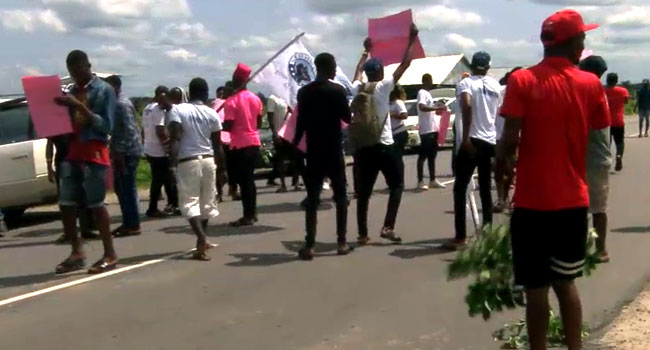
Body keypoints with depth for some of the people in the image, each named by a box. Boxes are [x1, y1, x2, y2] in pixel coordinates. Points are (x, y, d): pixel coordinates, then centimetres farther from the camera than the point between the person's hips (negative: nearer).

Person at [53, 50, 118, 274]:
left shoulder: (104, 90, -3)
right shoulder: (72, 92, 16)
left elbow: (106, 125, -12)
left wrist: (80, 107, -20)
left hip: (94, 153, -7)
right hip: (72, 152, 7)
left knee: (96, 204, -6)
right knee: (66, 205, 4)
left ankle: (110, 255, 2)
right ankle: (77, 252, 15)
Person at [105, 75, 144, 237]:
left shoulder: (122, 104, -14)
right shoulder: (117, 102, 17)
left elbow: (130, 130, -21)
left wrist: (120, 151, -21)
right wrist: (115, 150, 20)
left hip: (127, 152, -10)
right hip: (122, 152, 10)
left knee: (128, 189, -6)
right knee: (121, 188, 13)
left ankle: (133, 225, 0)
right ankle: (127, 223, 20)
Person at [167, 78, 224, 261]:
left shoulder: (177, 110, -5)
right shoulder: (211, 113, 4)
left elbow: (174, 138, -17)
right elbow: (217, 144, 7)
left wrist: (173, 160, -16)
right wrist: (221, 165, 15)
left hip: (187, 161, -3)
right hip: (208, 160, 4)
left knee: (189, 201, -3)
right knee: (207, 200, 16)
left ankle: (201, 239, -23)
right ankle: (202, 240, 29)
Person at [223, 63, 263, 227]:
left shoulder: (231, 101, -12)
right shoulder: (256, 99, 7)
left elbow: (228, 126, -15)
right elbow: (259, 122, 12)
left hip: (239, 145, -6)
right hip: (254, 142, 6)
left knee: (243, 180, -1)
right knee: (249, 178, 16)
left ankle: (248, 216, 0)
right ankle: (253, 213, 20)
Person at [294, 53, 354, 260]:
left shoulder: (304, 92, 2)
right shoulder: (337, 90, -7)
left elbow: (301, 123, 1)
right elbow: (348, 118, -2)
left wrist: (294, 145, 12)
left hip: (313, 151, 2)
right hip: (333, 150, -2)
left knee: (312, 198, 3)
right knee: (340, 196, 8)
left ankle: (309, 245, -3)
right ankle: (342, 242, 8)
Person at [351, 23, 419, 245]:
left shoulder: (357, 89, 5)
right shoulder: (383, 87, -8)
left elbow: (358, 71, 27)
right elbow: (405, 64, -5)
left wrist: (366, 51, 39)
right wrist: (411, 40, 3)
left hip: (363, 147, 5)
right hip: (383, 146, -5)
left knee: (364, 191, 8)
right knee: (396, 186, 9)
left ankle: (362, 234, 9)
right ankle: (388, 227, -2)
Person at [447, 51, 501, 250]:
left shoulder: (467, 83, -6)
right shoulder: (496, 85, 12)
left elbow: (467, 106, -24)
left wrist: (466, 138, -25)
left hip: (473, 141, -6)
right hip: (490, 141, 6)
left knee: (460, 188, -3)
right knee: (486, 189, 15)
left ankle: (461, 237, -8)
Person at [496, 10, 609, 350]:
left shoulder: (522, 81, -8)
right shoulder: (591, 84, 0)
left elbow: (509, 140, -14)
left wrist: (502, 167, 5)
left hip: (532, 201, -3)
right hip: (573, 200, 3)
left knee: (536, 287, 6)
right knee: (566, 281, 19)